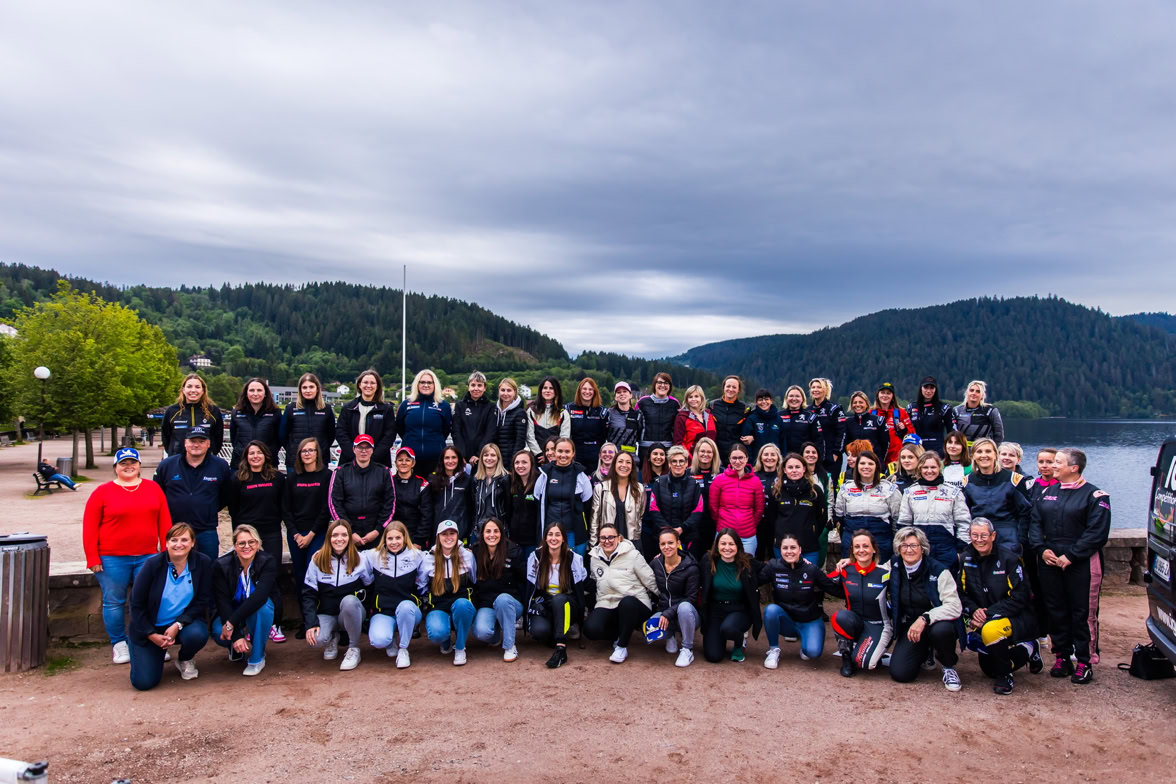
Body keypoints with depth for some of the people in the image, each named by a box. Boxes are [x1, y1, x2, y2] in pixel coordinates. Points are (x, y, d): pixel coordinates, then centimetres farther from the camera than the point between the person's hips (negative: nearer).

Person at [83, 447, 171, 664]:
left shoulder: (153, 488, 7)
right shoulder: (102, 492, 0)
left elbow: (164, 522, 7)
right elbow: (89, 527, -2)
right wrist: (93, 559, -6)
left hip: (147, 556, 2)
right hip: (112, 559, -2)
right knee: (114, 602, 7)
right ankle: (119, 644, 21)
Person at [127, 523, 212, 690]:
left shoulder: (203, 563, -11)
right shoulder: (153, 564, -13)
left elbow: (203, 601, -8)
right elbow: (136, 604, -9)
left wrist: (177, 625, -20)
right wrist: (153, 636, -13)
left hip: (185, 622, 1)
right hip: (150, 628, -1)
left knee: (197, 634, -33)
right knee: (143, 682, -12)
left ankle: (185, 659, 4)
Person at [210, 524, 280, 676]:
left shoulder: (267, 562, -21)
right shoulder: (221, 565, -17)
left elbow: (260, 595, -34)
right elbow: (222, 601, -21)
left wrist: (231, 623, -40)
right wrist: (236, 636, -29)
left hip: (259, 611, -1)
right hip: (231, 611, 1)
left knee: (263, 605, -35)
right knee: (218, 633, -30)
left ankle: (257, 658, -16)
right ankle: (235, 647, 9)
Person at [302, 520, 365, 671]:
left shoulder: (359, 559, -4)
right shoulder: (318, 559, -3)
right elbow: (308, 594, -5)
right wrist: (311, 623, -15)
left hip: (352, 612, -1)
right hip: (326, 613, 1)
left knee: (349, 600, -36)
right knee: (316, 639, -31)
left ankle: (354, 648, -14)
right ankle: (333, 636, 9)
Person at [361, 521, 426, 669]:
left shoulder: (416, 556, 2)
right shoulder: (373, 556, 4)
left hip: (409, 611, 0)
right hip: (383, 612, 0)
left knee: (405, 606, -38)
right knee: (379, 641, -30)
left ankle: (403, 650, -11)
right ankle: (390, 641, 12)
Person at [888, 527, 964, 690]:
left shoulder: (938, 571, -15)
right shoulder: (894, 567, -3)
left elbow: (955, 607, -22)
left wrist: (925, 618, -33)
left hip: (937, 622, -3)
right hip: (910, 626, 4)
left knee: (940, 630, -40)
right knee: (899, 674, -12)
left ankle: (949, 666, -4)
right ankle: (924, 652, 24)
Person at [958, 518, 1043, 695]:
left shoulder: (1009, 558, -14)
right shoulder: (966, 559, -1)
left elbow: (1018, 598, -17)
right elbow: (962, 594, 1)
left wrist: (988, 614, -24)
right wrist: (974, 611, -19)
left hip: (1019, 618, -6)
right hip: (986, 621, 6)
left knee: (990, 630, -36)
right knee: (988, 669, 7)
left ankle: (1004, 676, -11)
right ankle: (1027, 650, 30)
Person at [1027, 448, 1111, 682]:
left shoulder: (1094, 495, -5)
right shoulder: (1047, 492, 13)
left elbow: (1097, 532, -12)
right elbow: (1035, 523, 10)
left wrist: (1070, 556, -17)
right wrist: (1041, 549, -6)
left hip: (1081, 564, -5)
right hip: (1049, 562, 5)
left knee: (1083, 613, 0)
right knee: (1056, 611, 9)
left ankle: (1085, 662, 9)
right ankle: (1062, 657, 19)